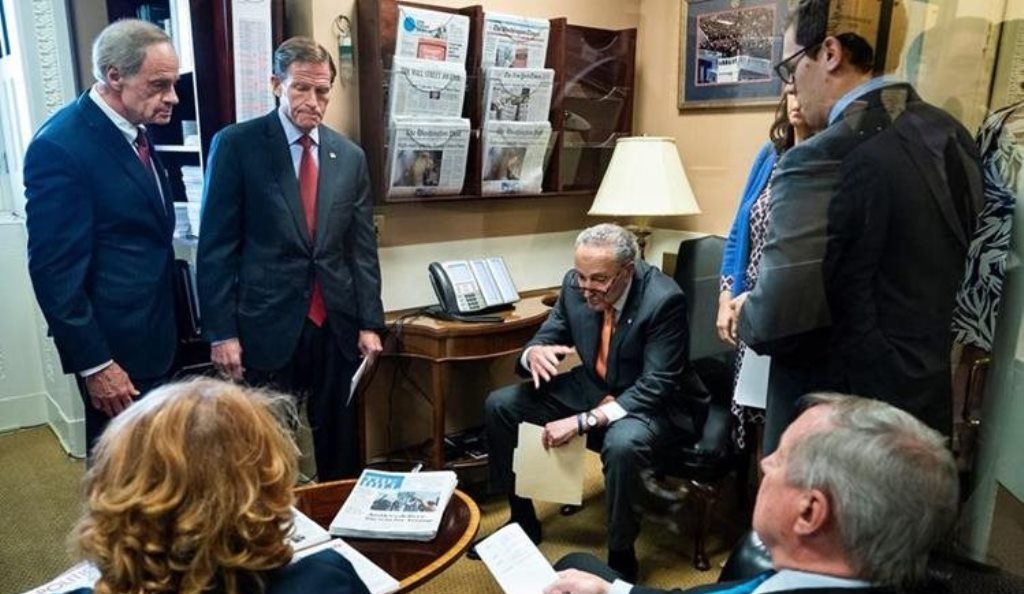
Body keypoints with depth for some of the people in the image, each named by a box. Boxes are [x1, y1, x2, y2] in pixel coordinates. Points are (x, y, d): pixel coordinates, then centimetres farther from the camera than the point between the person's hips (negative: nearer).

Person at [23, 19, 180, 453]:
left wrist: (169, 326, 13)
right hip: (115, 346, -8)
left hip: (153, 334, 8)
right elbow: (54, 270, -19)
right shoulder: (60, 146, -20)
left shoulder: (135, 131, 6)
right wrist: (93, 364, -17)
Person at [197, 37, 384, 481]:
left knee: (339, 446, 14)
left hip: (336, 327, 4)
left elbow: (363, 247, 8)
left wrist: (370, 323, 4)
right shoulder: (236, 144, -3)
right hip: (267, 326, -3)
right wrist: (221, 332, -8)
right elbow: (216, 246, -5)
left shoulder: (350, 156, 8)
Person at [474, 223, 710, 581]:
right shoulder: (576, 285, -11)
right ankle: (523, 520, 13)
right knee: (499, 405, -4)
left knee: (621, 444, -39)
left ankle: (620, 555, -10)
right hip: (594, 387, 6)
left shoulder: (663, 299, -27)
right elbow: (548, 336, 2)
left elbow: (655, 387, -29)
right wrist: (534, 353, -25)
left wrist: (584, 422, -36)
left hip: (653, 401, -6)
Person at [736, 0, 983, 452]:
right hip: (924, 406, 8)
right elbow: (925, 279, 12)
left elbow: (778, 321, -29)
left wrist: (747, 313, -7)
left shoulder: (824, 159, -25)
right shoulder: (950, 136, 3)